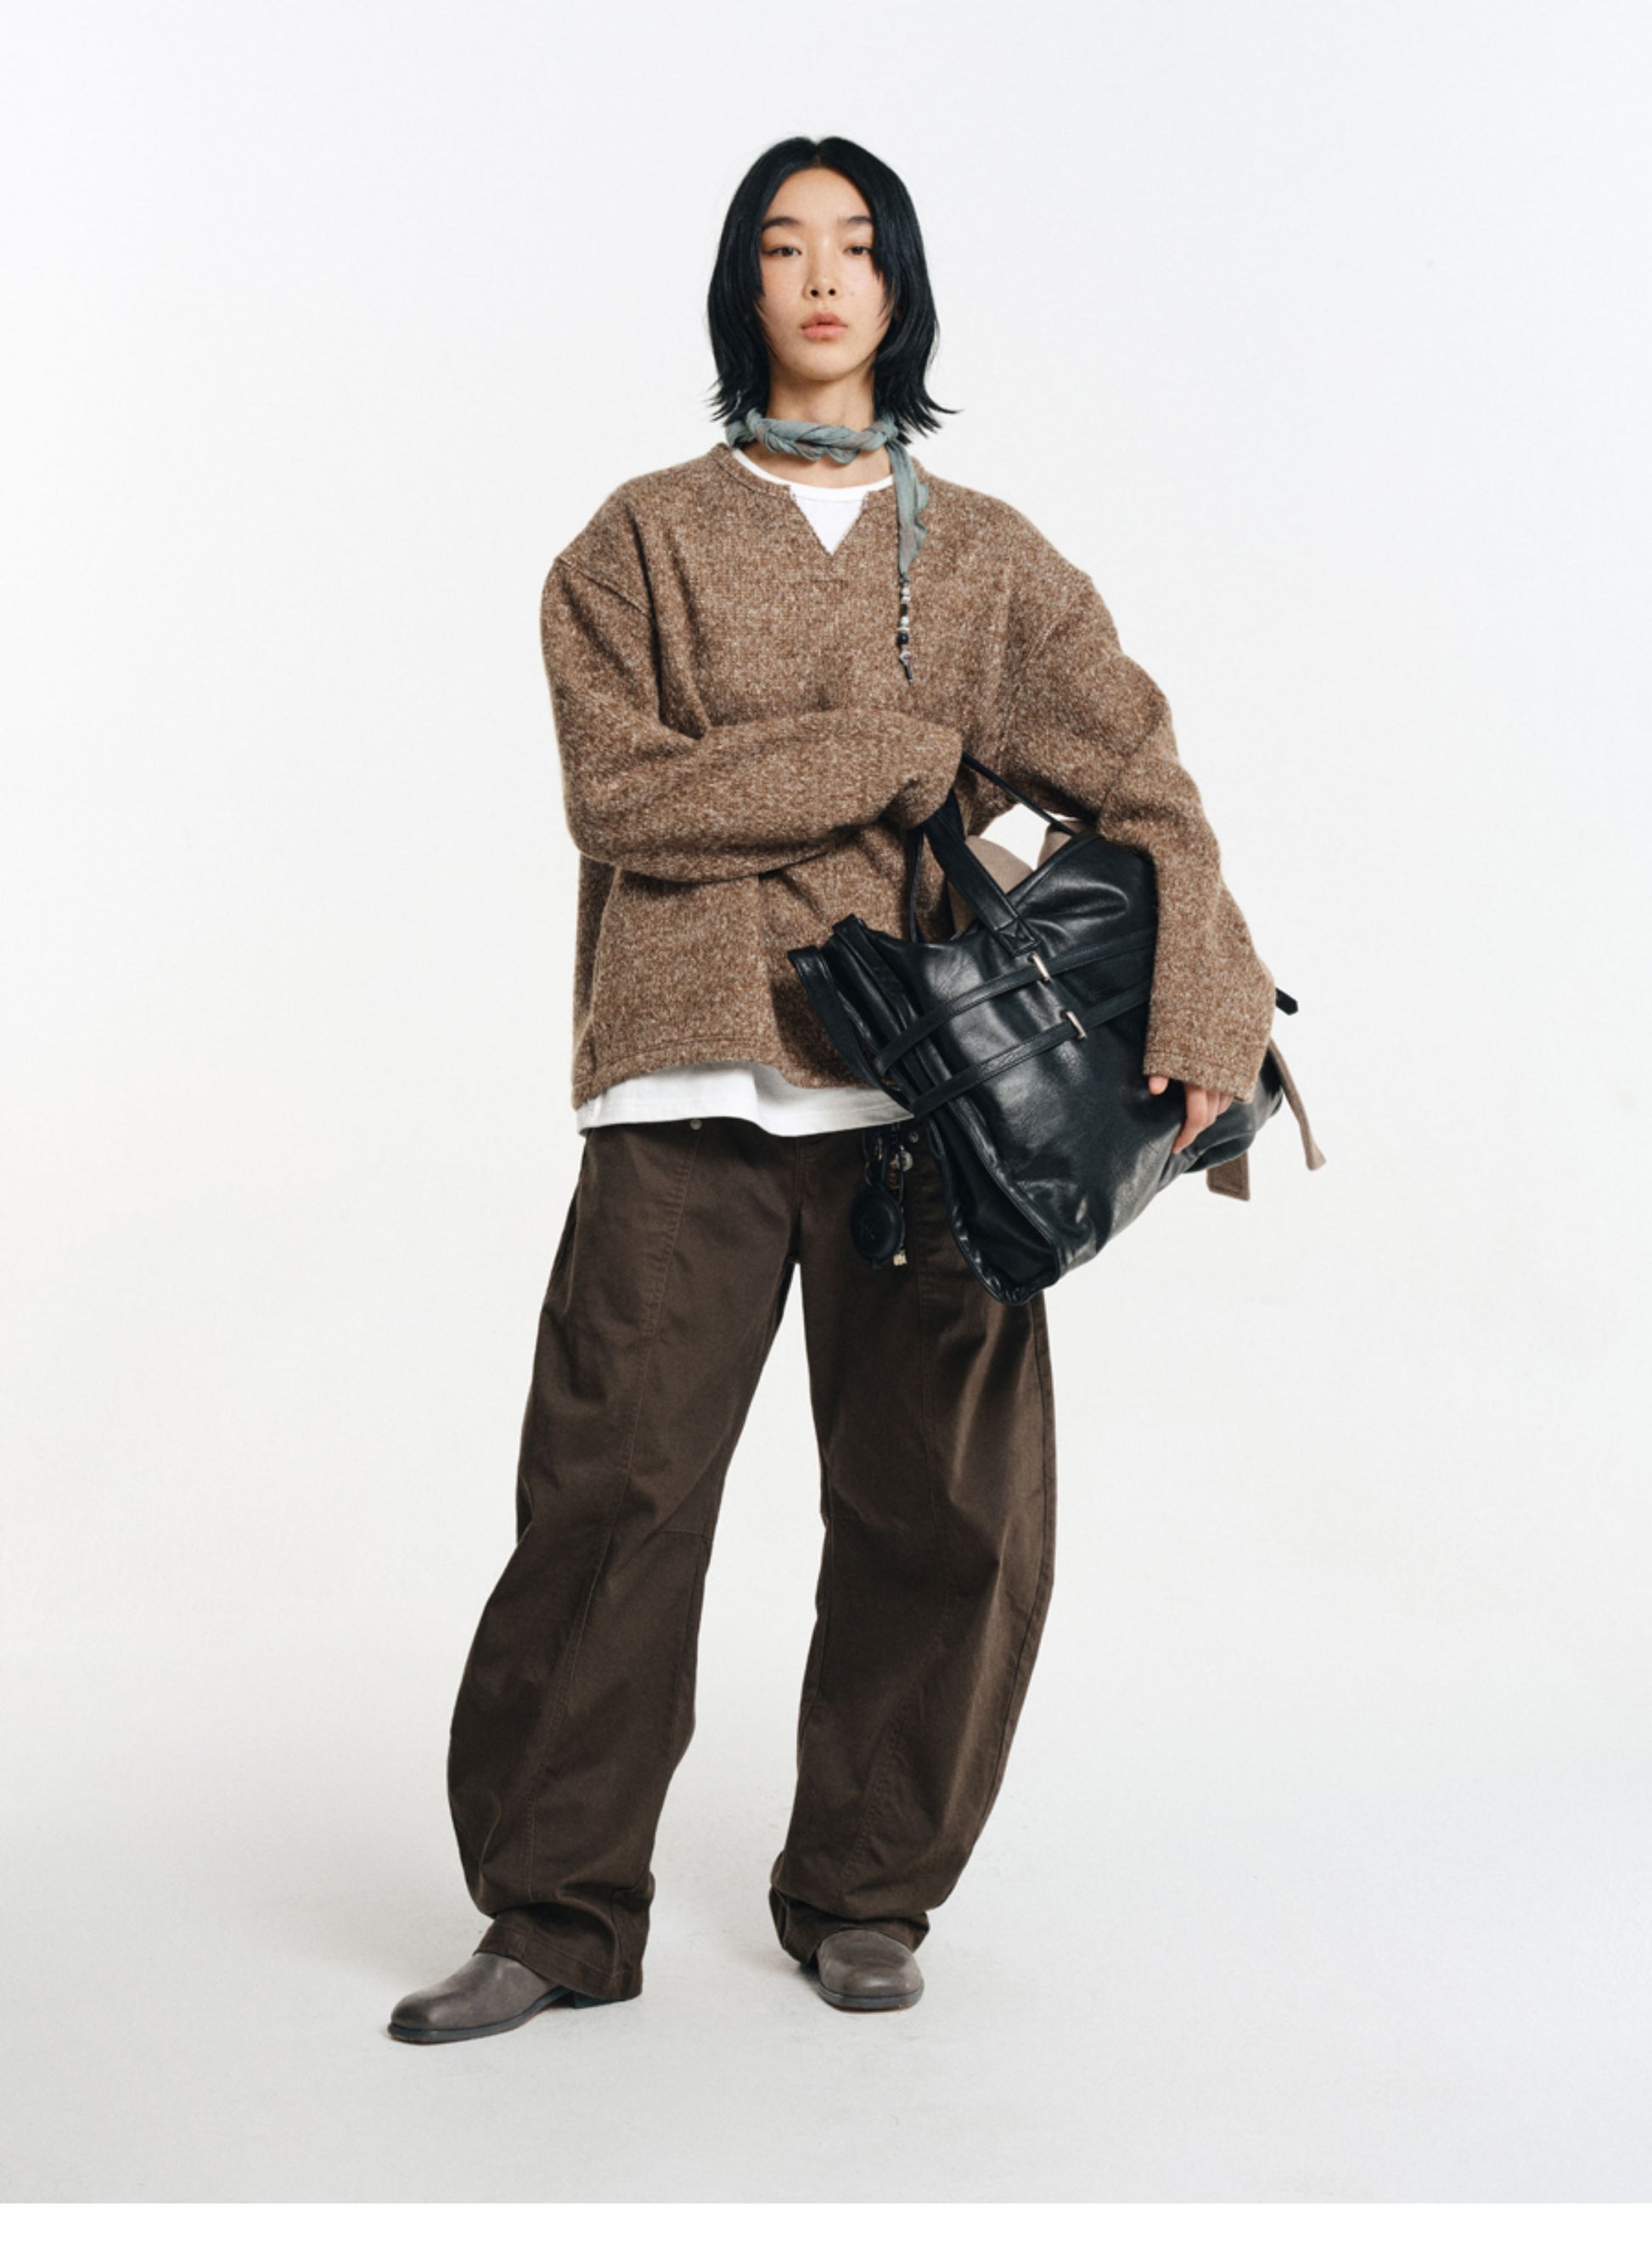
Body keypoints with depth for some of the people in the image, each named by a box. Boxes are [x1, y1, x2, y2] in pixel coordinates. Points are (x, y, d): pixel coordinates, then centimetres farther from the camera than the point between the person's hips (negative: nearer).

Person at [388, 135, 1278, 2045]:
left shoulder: (986, 559, 15)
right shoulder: (645, 540, 10)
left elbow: (1142, 785, 6)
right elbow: (620, 797, -3)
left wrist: (1200, 1013, -9)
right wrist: (887, 758, -6)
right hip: (692, 1078, -1)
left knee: (936, 1500, 3)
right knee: (615, 1484, -5)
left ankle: (861, 1895, 20)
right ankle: (556, 1912, 8)